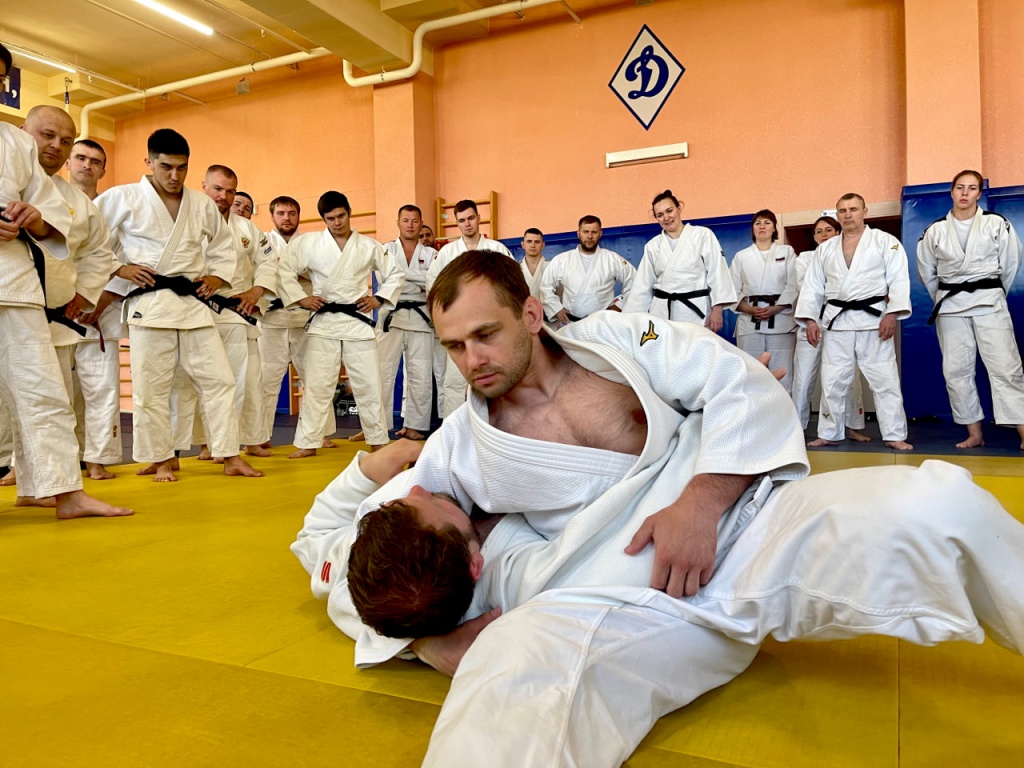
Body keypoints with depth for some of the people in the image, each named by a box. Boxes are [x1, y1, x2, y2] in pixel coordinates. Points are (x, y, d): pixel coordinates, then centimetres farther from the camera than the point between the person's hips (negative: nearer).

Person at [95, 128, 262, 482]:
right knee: (151, 386, 0)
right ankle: (161, 460, 14)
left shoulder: (203, 205, 10)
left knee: (218, 379, 0)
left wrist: (216, 276, 8)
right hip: (149, 303, -3)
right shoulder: (122, 198, 0)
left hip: (194, 303, 4)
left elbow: (224, 246, 22)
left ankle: (231, 457, 7)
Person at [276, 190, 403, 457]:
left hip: (358, 321, 1)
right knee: (317, 385, 1)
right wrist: (301, 298, -6)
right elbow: (284, 270, 3)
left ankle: (378, 440, 19)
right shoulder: (308, 243, 2)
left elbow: (394, 274, 13)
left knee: (369, 384, 6)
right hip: (323, 323, -1)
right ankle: (308, 443, 9)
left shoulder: (369, 246, 5)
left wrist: (379, 299, 2)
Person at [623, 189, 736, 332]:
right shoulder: (652, 246, 11)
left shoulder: (703, 235, 2)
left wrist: (717, 310, -10)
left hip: (694, 311, -2)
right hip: (661, 312, 3)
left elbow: (717, 273, -2)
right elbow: (642, 286, 12)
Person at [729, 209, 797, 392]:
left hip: (780, 319, -1)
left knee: (783, 374, -5)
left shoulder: (787, 252, 10)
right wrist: (749, 309, -11)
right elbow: (733, 289, 6)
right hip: (749, 321, 1)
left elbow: (793, 285, 2)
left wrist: (775, 309, -12)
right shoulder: (741, 256, 12)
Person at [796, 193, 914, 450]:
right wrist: (810, 319, 3)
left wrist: (892, 314, -15)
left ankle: (895, 435, 5)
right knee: (832, 381, 6)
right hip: (837, 321, 3)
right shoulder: (825, 249, 13)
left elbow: (899, 280, -5)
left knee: (884, 379, -2)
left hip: (873, 319, -3)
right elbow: (812, 286, 12)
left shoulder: (885, 241, 3)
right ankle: (830, 434, 17)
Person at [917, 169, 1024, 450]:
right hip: (950, 305, 2)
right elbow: (927, 271, 12)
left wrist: (993, 292, 10)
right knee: (957, 370, 2)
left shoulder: (997, 224, -2)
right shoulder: (935, 231, 3)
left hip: (989, 302, -2)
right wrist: (943, 299, 13)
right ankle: (975, 434, 12)